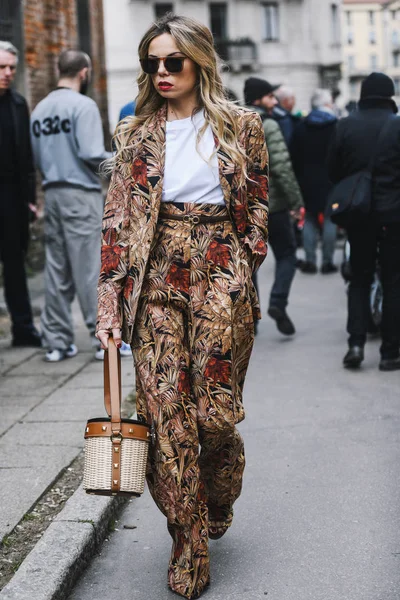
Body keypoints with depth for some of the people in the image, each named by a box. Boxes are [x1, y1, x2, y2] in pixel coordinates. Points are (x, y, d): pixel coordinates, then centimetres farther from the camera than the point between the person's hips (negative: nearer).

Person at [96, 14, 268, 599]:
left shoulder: (240, 126, 6)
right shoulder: (137, 134, 10)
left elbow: (257, 209, 12)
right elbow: (118, 219, 6)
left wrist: (240, 273, 4)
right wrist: (111, 303, -1)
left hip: (220, 273, -1)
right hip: (157, 278, 2)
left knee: (215, 412, -4)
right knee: (167, 413, -5)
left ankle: (218, 503, 29)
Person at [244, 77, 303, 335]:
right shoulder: (268, 126, -11)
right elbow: (282, 167, -18)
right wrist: (297, 202, -13)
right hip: (272, 203, -6)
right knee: (286, 254, 7)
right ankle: (278, 301, -12)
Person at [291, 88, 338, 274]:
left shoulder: (301, 127, 5)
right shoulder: (338, 126, -6)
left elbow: (295, 158, 6)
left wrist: (299, 179, 11)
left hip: (308, 181, 3)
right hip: (331, 182, -3)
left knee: (310, 219, 9)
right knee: (329, 219, 2)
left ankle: (310, 260, 5)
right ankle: (327, 261, 3)